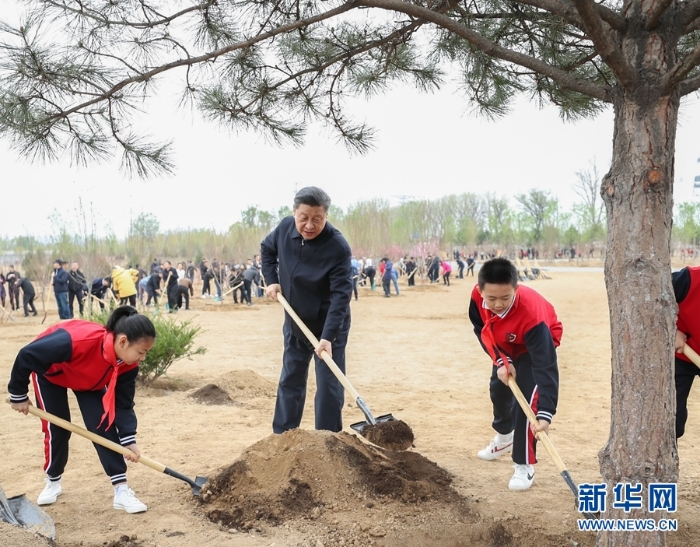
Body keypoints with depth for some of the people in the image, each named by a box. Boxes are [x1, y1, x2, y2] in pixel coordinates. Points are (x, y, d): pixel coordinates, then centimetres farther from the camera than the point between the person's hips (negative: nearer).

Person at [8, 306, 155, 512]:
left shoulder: (128, 364, -28)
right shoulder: (79, 341, -47)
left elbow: (123, 403, -16)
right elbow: (27, 355, -35)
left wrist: (128, 439, -29)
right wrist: (18, 395, -21)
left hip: (91, 379, 4)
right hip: (50, 371, -4)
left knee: (104, 426, -10)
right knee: (57, 429, -3)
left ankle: (121, 491, -7)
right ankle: (53, 483, 24)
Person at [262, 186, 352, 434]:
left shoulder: (338, 247, -27)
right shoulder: (285, 227, -11)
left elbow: (341, 294, -31)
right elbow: (267, 248, 13)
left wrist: (328, 335, -39)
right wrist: (271, 280, 0)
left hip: (328, 327, -6)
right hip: (294, 323, 6)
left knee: (329, 386, -2)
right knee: (290, 381, 16)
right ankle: (281, 437, 29)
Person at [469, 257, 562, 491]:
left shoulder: (531, 314, -46)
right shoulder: (478, 296, -33)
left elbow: (546, 366, -46)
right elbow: (481, 329, -11)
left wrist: (545, 413, -52)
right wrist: (500, 361, -22)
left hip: (537, 344, -6)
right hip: (505, 345, 6)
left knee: (526, 399, -19)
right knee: (498, 389, 19)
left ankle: (524, 466, -5)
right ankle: (505, 437, 49)